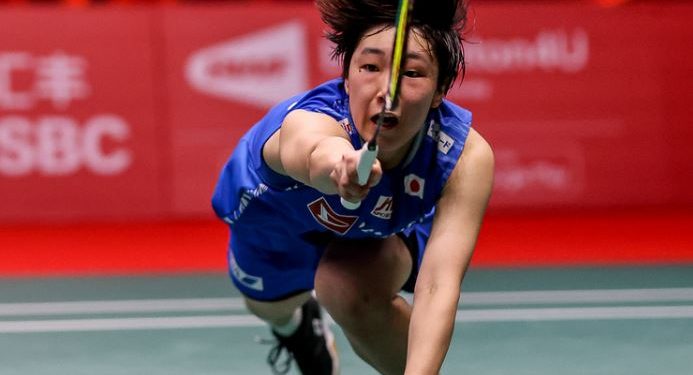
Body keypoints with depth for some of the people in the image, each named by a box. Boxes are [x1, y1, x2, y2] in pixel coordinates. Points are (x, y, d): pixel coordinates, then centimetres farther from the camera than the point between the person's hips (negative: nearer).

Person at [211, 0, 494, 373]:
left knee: (354, 292, -30)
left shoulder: (468, 157, -41)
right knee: (270, 305, 26)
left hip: (389, 225, 0)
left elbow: (438, 286, -51)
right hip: (272, 209, 0)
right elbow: (313, 151, -76)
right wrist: (336, 161, -100)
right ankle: (294, 323, 65)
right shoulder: (309, 120, -49)